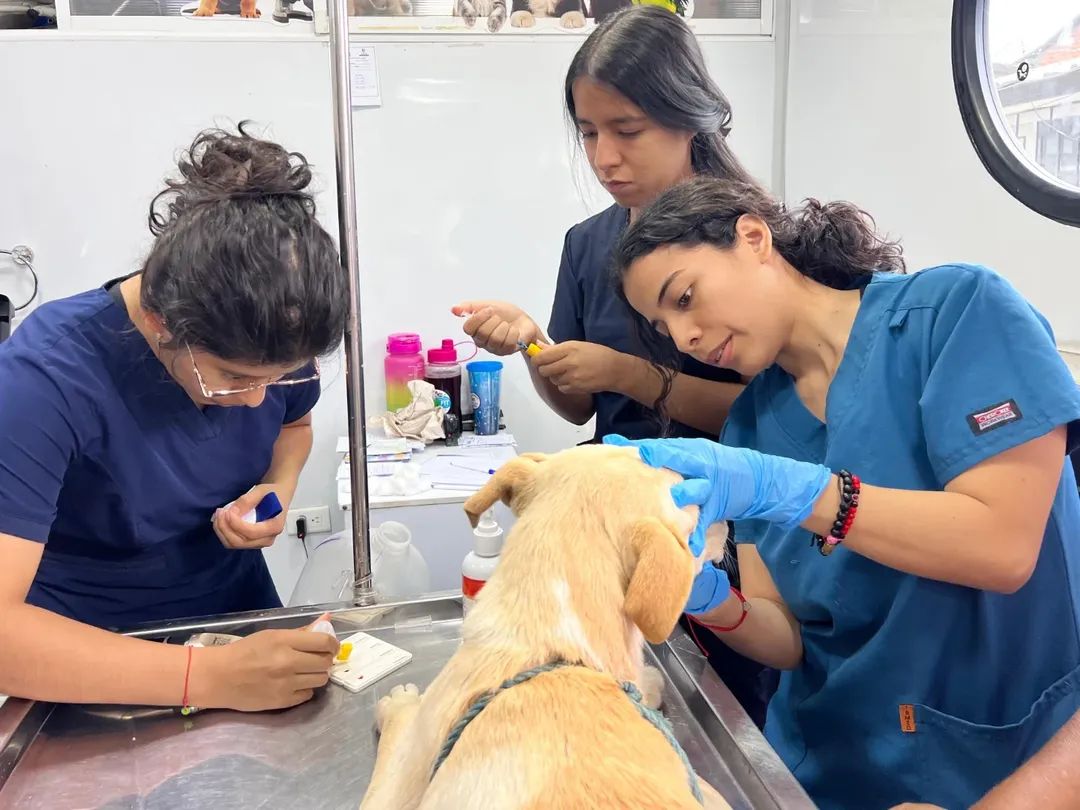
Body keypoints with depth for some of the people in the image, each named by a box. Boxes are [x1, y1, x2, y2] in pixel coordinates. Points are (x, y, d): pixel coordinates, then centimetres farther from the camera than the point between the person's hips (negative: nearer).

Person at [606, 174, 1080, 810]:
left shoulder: (959, 309, -14)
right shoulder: (751, 421, -1)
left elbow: (1004, 546, -24)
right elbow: (787, 640, -5)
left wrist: (783, 488, -32)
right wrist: (711, 598, -25)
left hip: (1017, 757, -4)